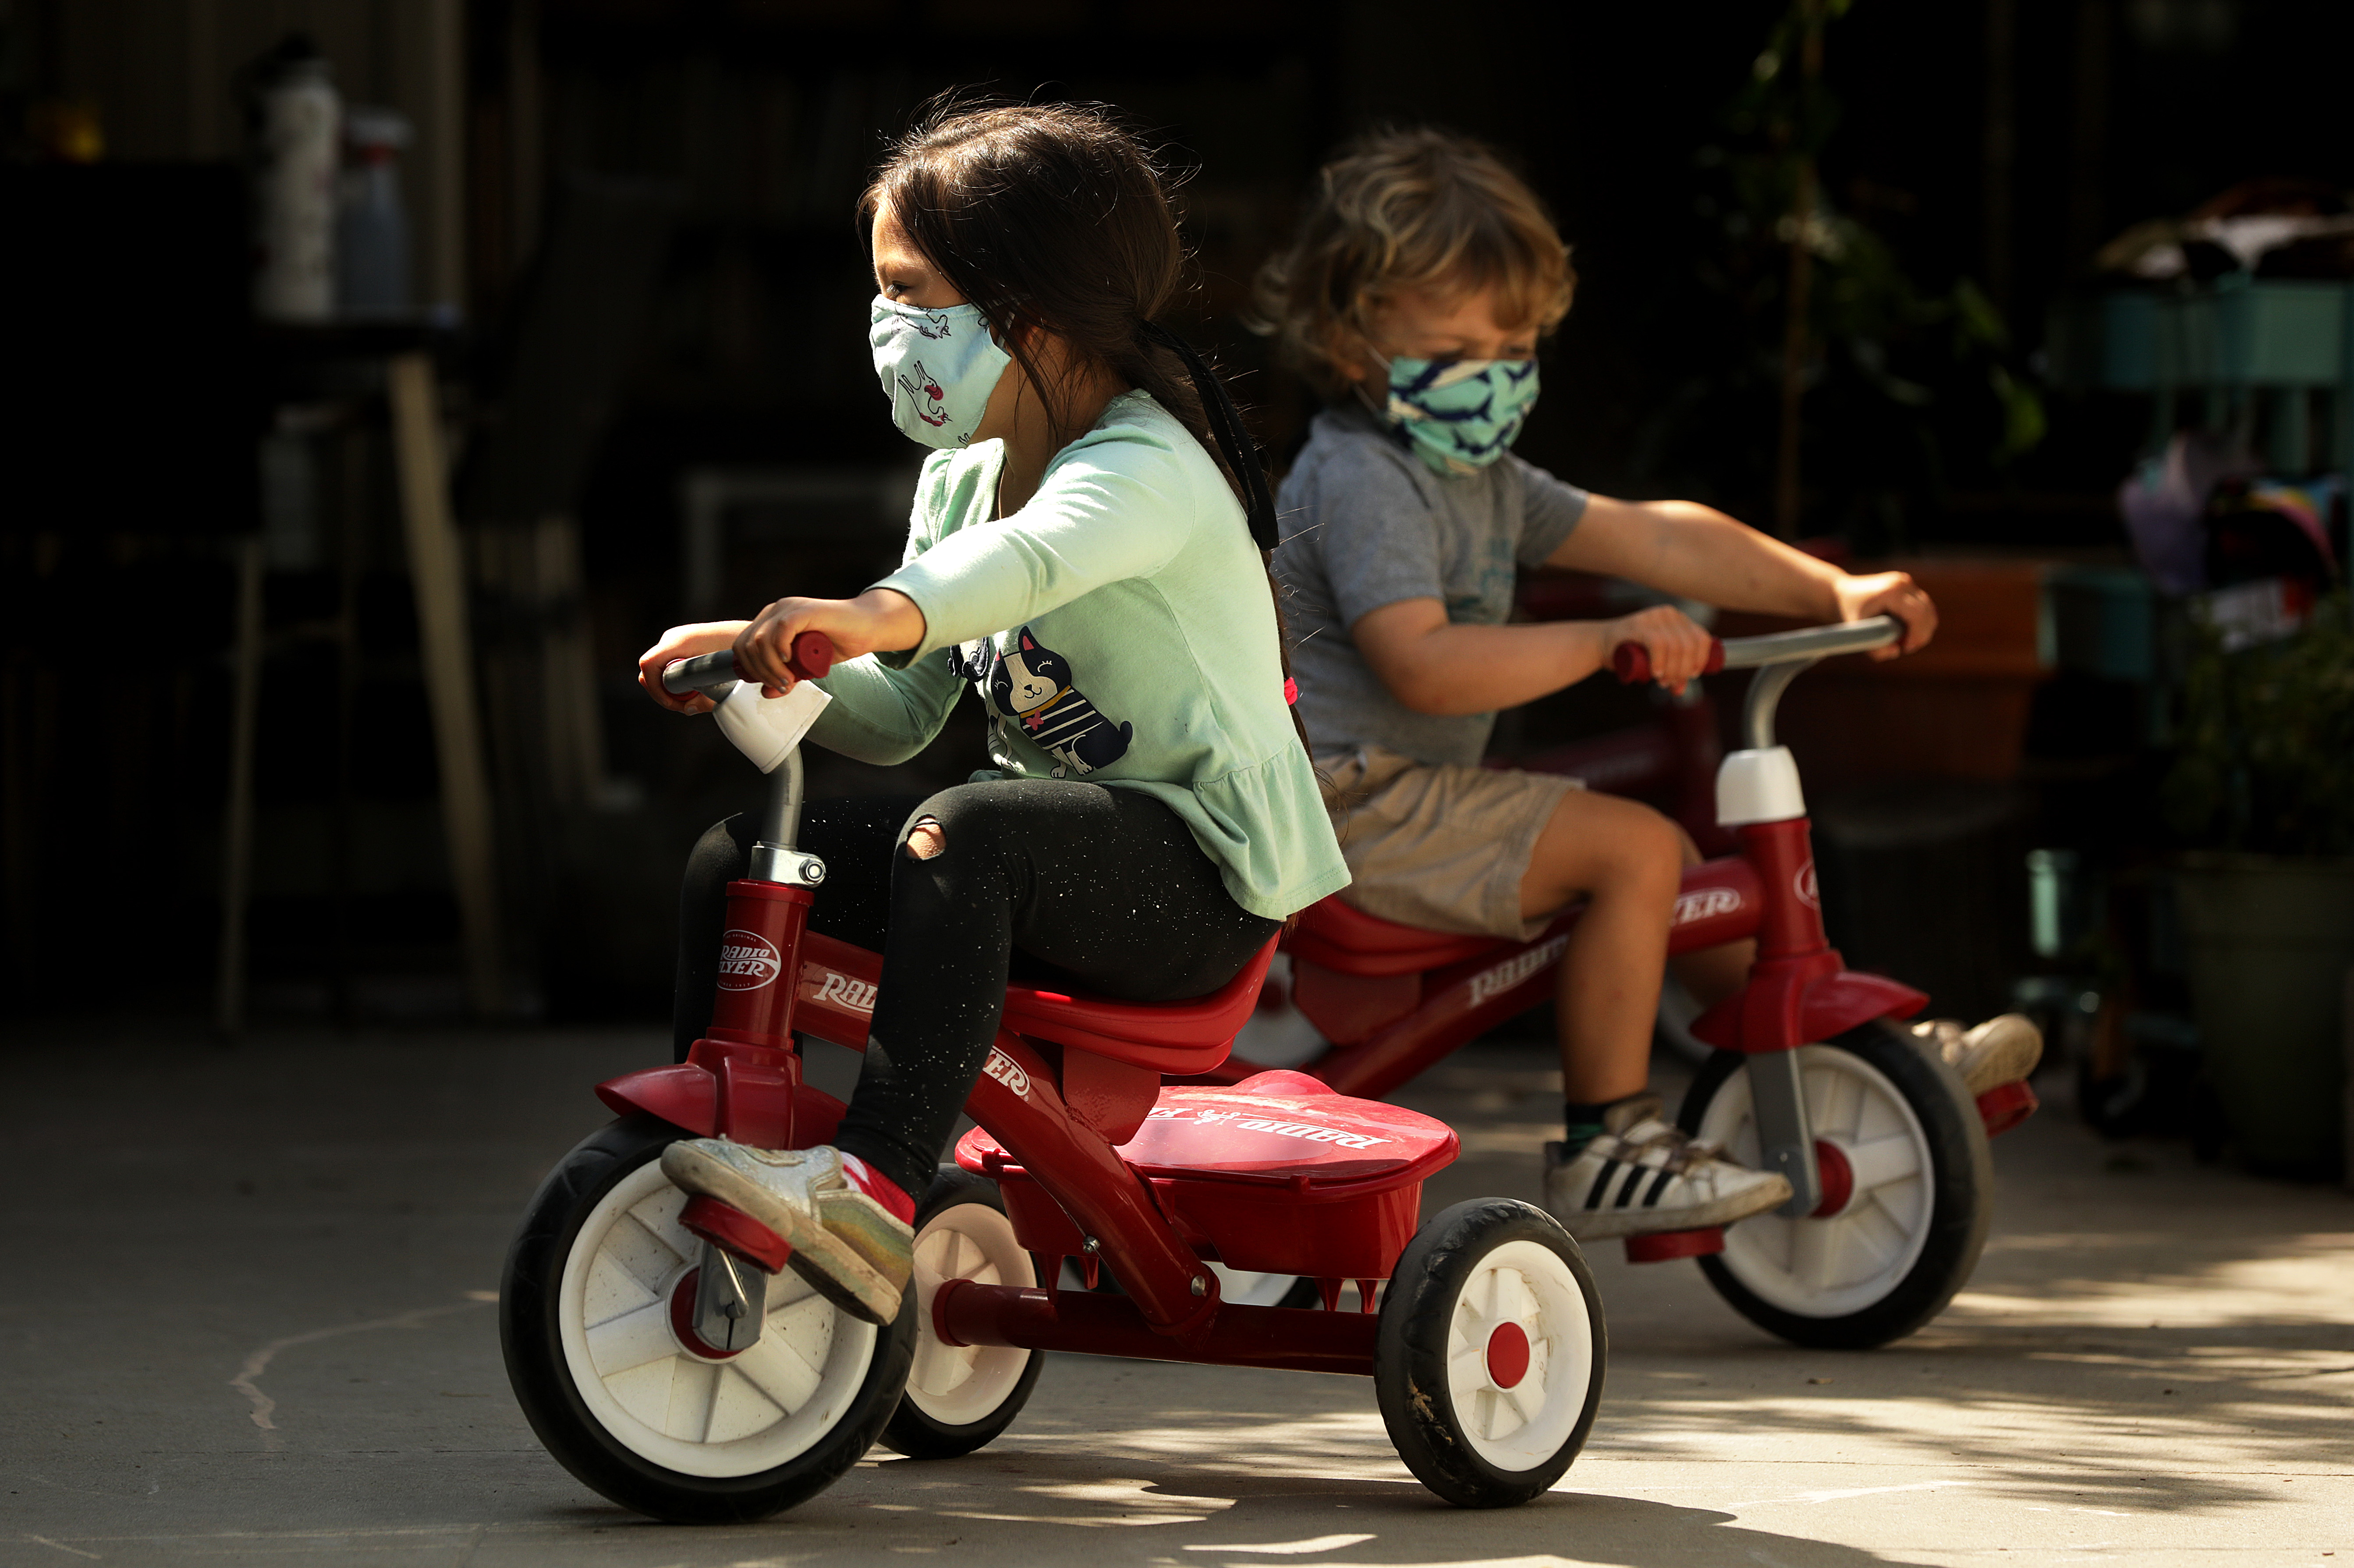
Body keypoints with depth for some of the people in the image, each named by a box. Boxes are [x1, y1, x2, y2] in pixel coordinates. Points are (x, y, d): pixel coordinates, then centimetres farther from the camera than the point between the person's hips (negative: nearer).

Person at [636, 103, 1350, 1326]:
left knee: (960, 837, -37)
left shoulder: (1149, 470, -17)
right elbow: (899, 714, 12)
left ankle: (875, 1188, -45)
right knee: (736, 859, -2)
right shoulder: (963, 478, 11)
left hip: (1199, 874, -9)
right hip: (1055, 839, 9)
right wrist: (782, 669, -9)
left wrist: (873, 614, -61)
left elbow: (1030, 560, -42)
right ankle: (707, 1157, 5)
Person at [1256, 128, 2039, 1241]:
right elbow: (1421, 664, -30)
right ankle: (1603, 1149, -18)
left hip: (1429, 794, 10)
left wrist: (1832, 591, 3)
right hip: (1362, 804, -10)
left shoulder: (1482, 479, 15)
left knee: (1664, 859, 17)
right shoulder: (1360, 481, -17)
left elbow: (1649, 537, 12)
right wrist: (1602, 642, -32)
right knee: (1634, 846, -20)